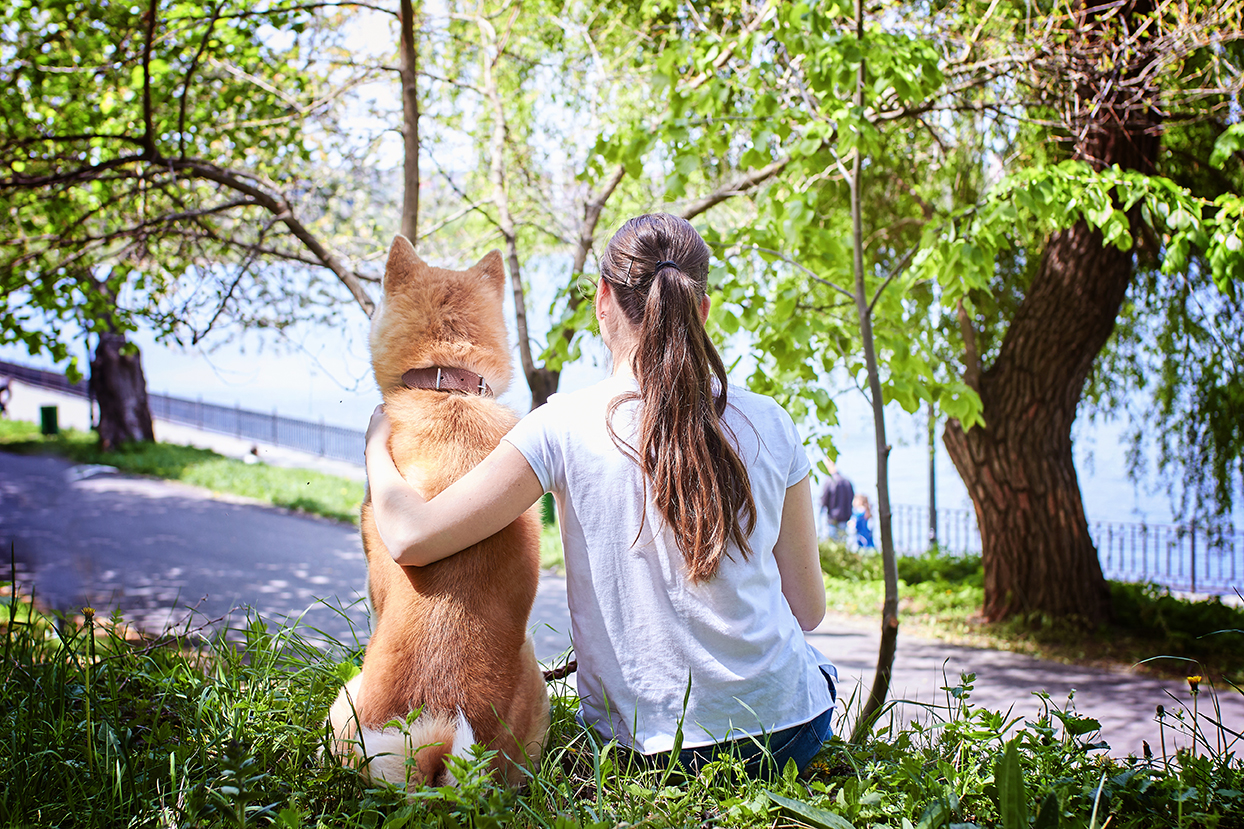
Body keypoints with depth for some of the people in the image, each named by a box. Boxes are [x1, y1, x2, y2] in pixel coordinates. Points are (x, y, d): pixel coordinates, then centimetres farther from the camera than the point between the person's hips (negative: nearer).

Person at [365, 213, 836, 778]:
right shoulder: (767, 424, -7)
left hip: (641, 748, 0)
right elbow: (808, 609, 0)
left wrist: (378, 444, 6)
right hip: (788, 740, 0)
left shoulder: (566, 427, -13)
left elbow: (411, 537, -14)